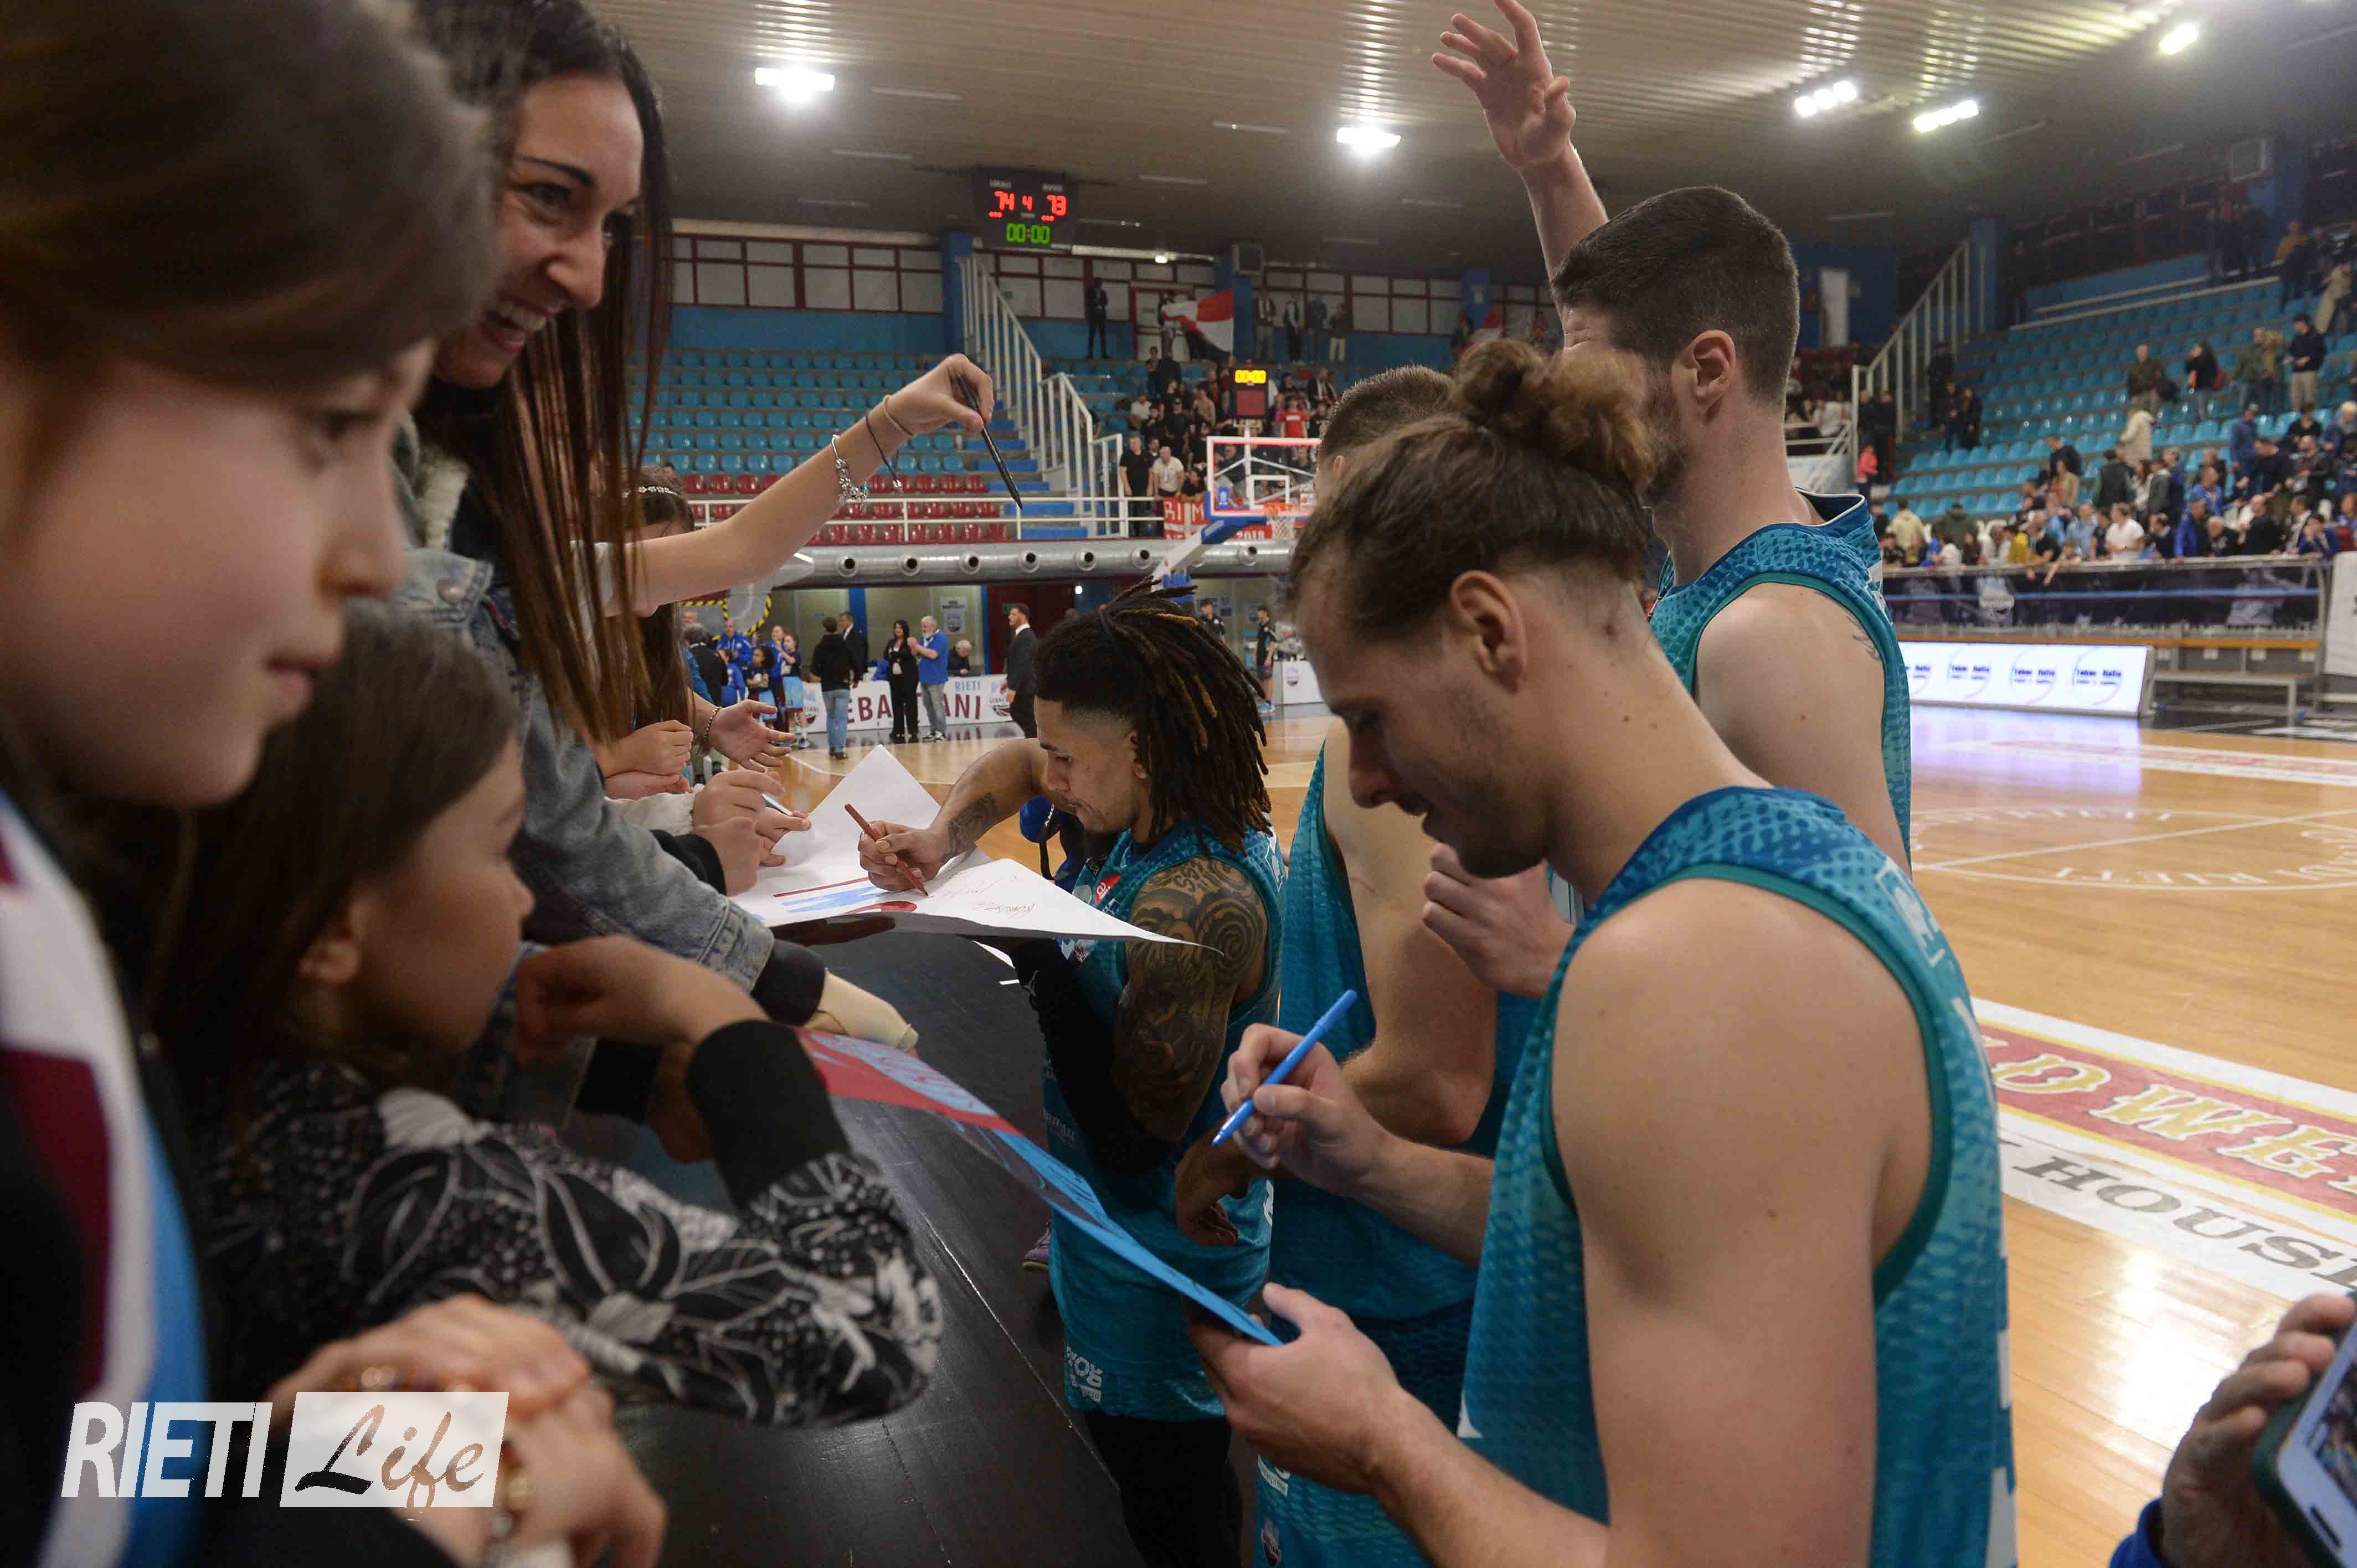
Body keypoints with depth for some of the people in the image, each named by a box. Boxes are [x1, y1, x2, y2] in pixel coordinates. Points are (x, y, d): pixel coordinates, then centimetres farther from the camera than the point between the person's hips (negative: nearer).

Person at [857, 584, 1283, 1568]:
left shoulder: (1194, 905, -31)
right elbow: (1014, 761, 12)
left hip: (1155, 1287, -9)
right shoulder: (1160, 820, -3)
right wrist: (943, 841, -7)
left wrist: (1040, 965, -23)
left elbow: (1135, 1134, -27)